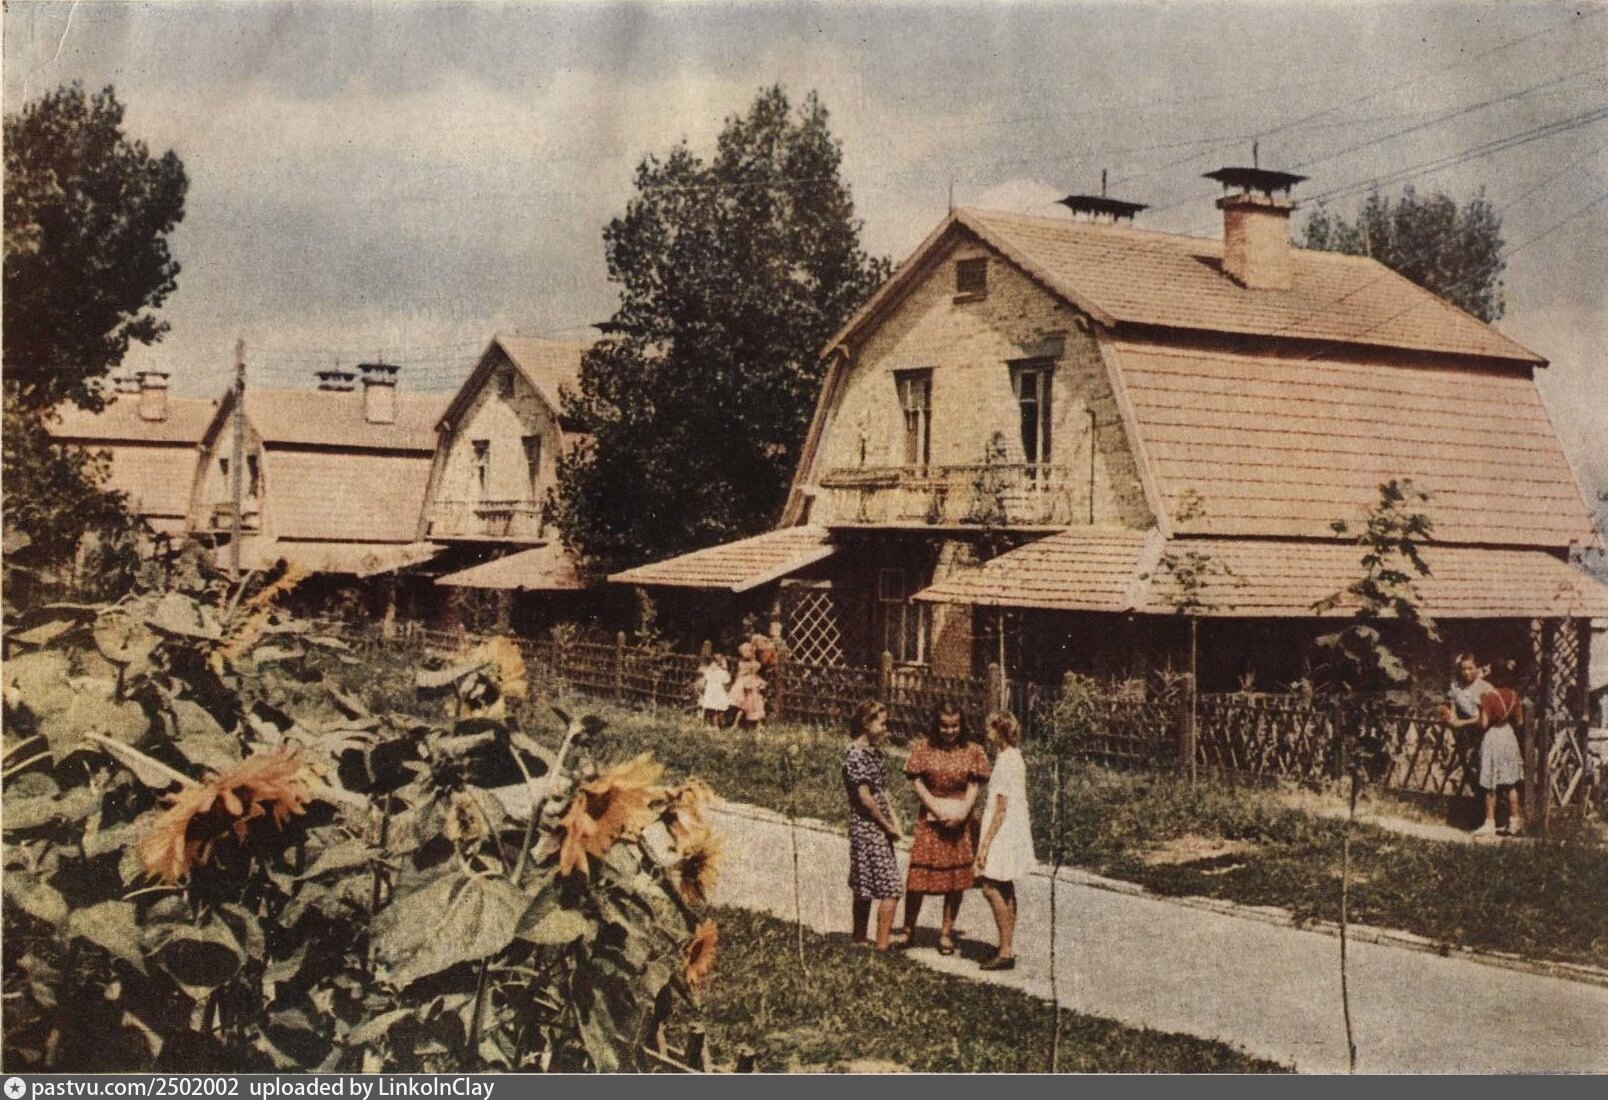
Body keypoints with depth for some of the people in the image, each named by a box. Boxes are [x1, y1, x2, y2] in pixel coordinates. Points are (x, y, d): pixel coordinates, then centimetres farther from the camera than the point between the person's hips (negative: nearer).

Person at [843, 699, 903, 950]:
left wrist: (895, 819, 3)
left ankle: (859, 941, 20)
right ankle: (882, 943, -6)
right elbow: (865, 798, -18)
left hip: (879, 827, 9)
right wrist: (888, 826, -10)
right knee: (890, 888, -9)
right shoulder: (856, 754, -15)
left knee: (864, 890, 14)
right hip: (867, 826, -9)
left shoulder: (874, 751, 13)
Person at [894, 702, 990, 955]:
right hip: (930, 820, -1)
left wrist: (961, 814, -14)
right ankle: (908, 929, 11)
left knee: (957, 878, 3)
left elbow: (974, 787, 0)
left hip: (961, 822, 1)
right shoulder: (924, 749, 1)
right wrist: (939, 811, -12)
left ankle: (946, 932, 15)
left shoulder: (972, 751, 2)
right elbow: (917, 783, -2)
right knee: (917, 876, -3)